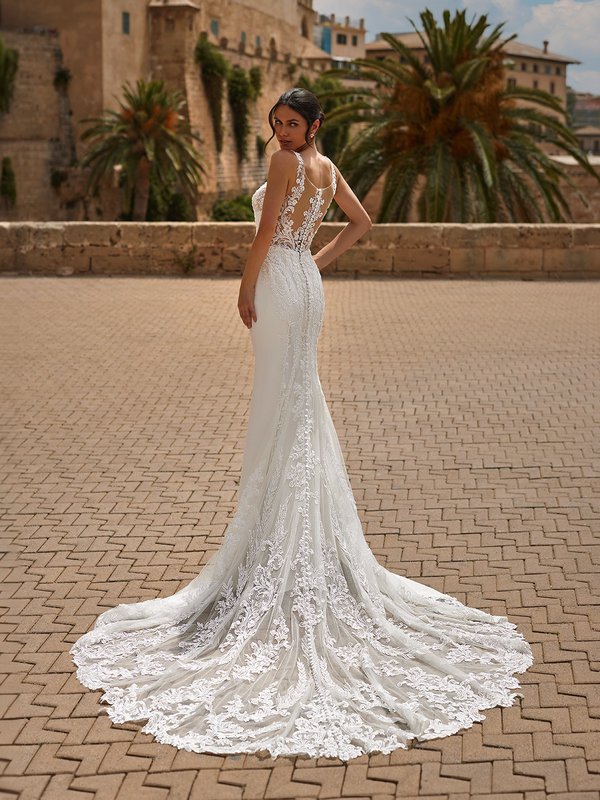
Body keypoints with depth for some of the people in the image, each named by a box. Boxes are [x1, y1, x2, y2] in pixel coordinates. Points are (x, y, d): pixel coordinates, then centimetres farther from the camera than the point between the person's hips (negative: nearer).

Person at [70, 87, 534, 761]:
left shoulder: (286, 161, -12)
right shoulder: (327, 168, 13)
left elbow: (266, 231, -16)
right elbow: (361, 222, 23)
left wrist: (246, 288, -8)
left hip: (279, 284, -9)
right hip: (305, 282, 9)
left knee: (280, 405, -5)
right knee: (301, 401, 13)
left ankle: (274, 538, 1)